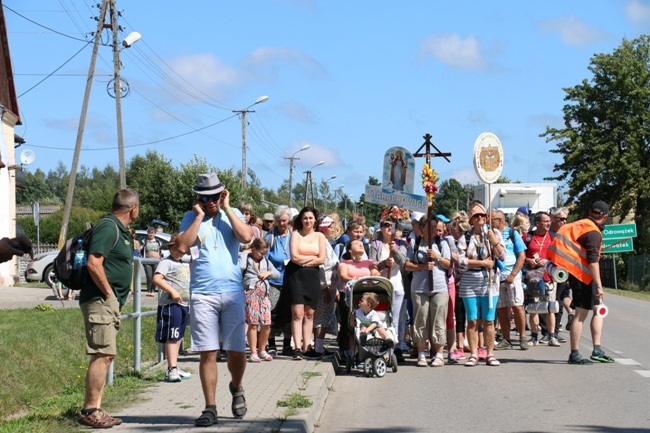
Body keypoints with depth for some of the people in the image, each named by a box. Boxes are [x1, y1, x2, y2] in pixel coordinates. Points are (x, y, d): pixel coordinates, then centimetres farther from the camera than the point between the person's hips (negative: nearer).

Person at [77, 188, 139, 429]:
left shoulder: (119, 229, 18)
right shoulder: (108, 227, -13)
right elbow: (94, 263, -23)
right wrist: (109, 293, -17)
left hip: (111, 302, 11)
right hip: (100, 300, -11)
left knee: (105, 355, 12)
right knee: (102, 355, -12)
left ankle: (94, 410, 16)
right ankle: (89, 411, -9)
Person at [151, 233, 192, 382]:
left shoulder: (185, 264, 20)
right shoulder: (166, 262, -7)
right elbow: (157, 279, -20)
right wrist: (172, 291, -26)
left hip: (185, 304, 9)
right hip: (171, 304, -9)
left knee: (178, 337, 13)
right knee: (172, 337, -9)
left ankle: (174, 368, 20)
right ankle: (172, 370, -11)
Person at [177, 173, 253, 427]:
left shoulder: (233, 214, 9)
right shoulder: (191, 218, 8)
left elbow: (247, 237, -11)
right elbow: (183, 244, -10)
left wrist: (226, 208, -6)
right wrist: (199, 215, -7)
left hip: (232, 292, 1)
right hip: (202, 294, -1)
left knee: (237, 350, 4)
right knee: (207, 353, -2)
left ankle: (236, 388, 33)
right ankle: (210, 408, 3)